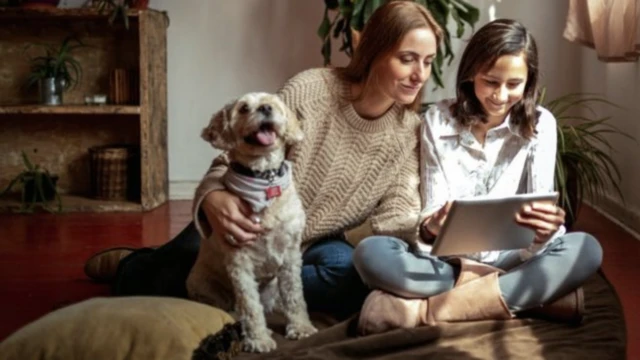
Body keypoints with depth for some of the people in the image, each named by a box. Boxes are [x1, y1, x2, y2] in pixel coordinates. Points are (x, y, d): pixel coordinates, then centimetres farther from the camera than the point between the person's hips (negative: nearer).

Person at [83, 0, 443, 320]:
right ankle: (130, 266, 33)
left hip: (312, 246, 2)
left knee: (354, 275, -31)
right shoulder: (308, 90, -20)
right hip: (251, 225, -1)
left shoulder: (409, 130, -8)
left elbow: (397, 210, -13)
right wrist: (213, 196, -42)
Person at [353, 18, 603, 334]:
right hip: (448, 258, 0)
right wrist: (432, 226, -32)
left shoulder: (540, 124, -1)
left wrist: (545, 228, -35)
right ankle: (534, 297, -29)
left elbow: (540, 201, -10)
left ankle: (425, 310, -31)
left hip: (511, 257, 0)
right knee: (370, 253, -29)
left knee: (585, 249, -29)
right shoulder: (438, 120, -1)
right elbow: (433, 205, -6)